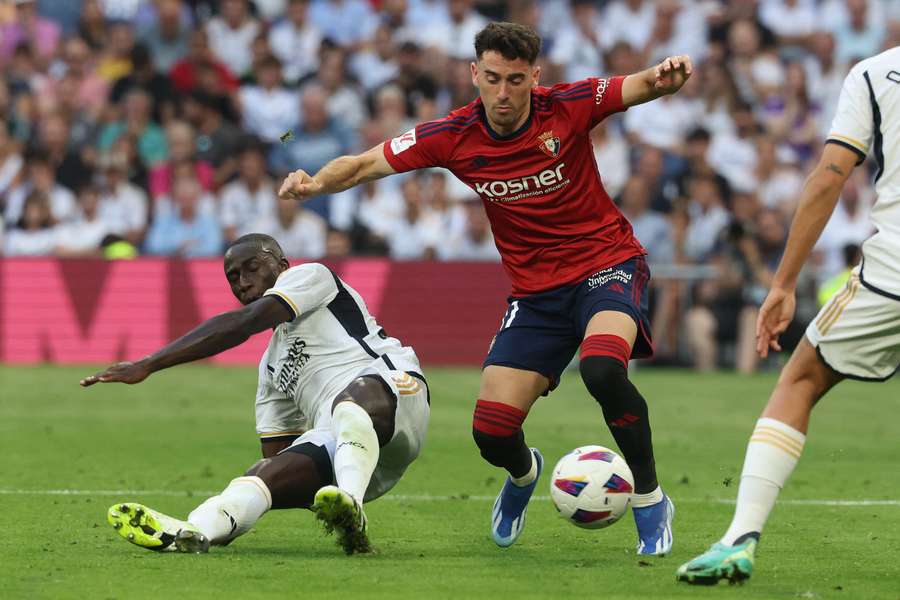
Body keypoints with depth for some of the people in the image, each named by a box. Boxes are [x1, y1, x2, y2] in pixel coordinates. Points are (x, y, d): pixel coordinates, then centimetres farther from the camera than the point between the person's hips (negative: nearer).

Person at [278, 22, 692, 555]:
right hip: (536, 288, 3)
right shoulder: (453, 138, -7)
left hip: (607, 264, -3)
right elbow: (366, 164, -3)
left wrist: (665, 76, -45)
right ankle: (523, 474, 35)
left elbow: (641, 87, -21)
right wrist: (316, 182, -23)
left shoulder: (568, 107, -13)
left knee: (603, 370, -35)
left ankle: (651, 503, -12)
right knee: (492, 432, -7)